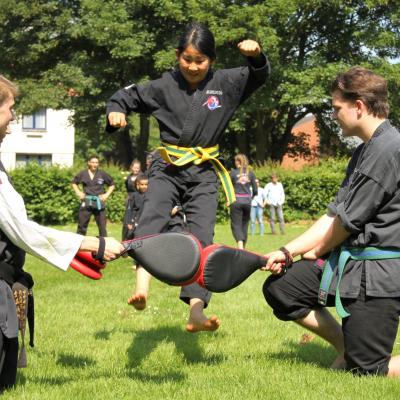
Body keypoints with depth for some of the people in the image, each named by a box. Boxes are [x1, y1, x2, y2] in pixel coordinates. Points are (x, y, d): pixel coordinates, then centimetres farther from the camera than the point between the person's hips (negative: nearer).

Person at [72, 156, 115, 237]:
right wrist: (78, 192, 5)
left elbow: (112, 185, 14)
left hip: (99, 203, 0)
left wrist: (107, 194, 2)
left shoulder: (103, 174, 2)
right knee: (82, 225, 4)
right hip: (86, 202, 0)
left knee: (102, 226, 2)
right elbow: (74, 183, 19)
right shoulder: (83, 174, 3)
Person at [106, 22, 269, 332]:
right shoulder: (164, 86, 2)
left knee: (201, 239, -9)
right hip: (168, 167, -1)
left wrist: (256, 55, -17)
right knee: (153, 217, -27)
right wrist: (116, 111, -9)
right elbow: (127, 96, 13)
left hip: (204, 172, 1)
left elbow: (259, 76, 5)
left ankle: (196, 310, -14)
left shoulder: (226, 83, 2)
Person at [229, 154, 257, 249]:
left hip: (236, 202, -3)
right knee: (245, 224, 14)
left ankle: (240, 243, -26)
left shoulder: (233, 173, -4)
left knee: (236, 225, -1)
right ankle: (243, 247, 20)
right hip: (247, 202, 3)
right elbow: (255, 190, 5)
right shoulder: (250, 173, 4)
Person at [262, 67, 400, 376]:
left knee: (365, 371, -8)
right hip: (348, 260, 9)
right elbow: (334, 214, 12)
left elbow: (349, 221, -15)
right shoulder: (364, 152, 13)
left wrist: (316, 253, 3)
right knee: (279, 289, 7)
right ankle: (346, 346, 17)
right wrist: (288, 252, 3)